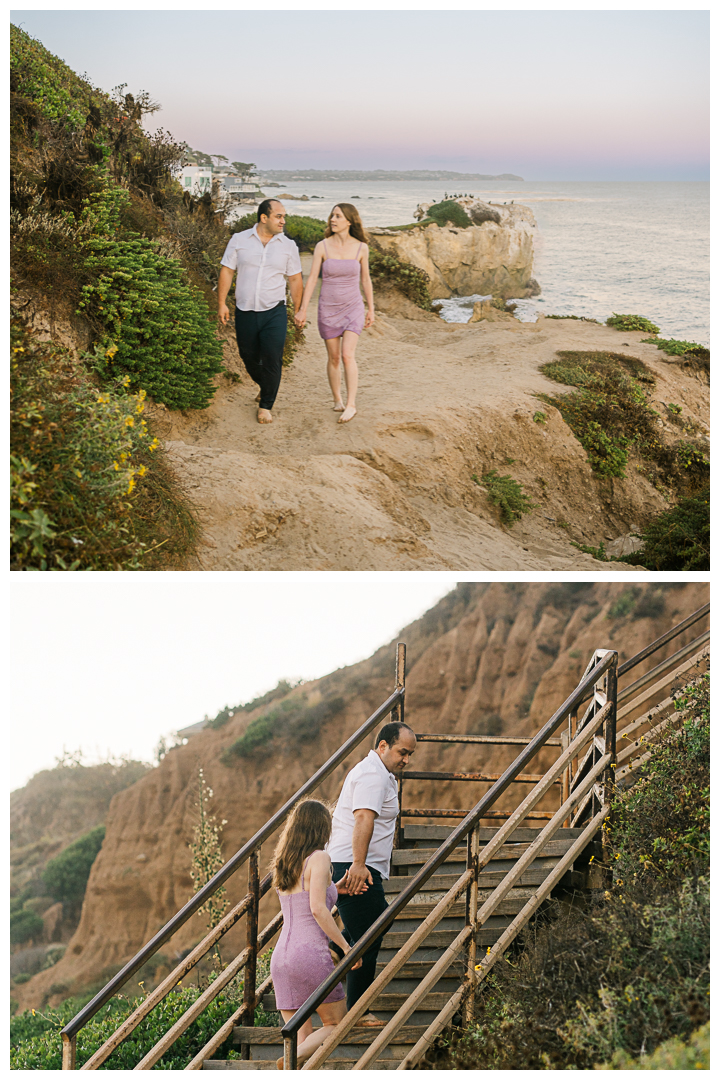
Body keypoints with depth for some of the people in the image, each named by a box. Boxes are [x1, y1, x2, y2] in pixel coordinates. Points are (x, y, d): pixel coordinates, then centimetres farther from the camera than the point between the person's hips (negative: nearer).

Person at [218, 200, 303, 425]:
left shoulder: (288, 246, 3)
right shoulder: (239, 240, 1)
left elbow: (295, 279, 9)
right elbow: (226, 271, 4)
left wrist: (298, 311, 7)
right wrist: (221, 303, -1)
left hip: (274, 312, -1)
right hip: (245, 311, 1)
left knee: (272, 360, -7)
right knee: (249, 357, 12)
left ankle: (266, 405, 8)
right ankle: (264, 387, 40)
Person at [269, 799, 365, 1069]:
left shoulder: (281, 862, 16)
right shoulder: (319, 858, -6)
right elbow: (317, 909, -15)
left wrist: (335, 888, 29)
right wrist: (346, 947, -9)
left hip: (281, 957, 7)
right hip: (311, 955, -6)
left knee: (301, 1040, 9)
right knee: (336, 1024, 9)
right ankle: (294, 1059, -18)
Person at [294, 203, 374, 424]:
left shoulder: (361, 248, -5)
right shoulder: (322, 246, -7)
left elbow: (365, 280, 6)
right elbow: (312, 279, -4)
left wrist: (371, 310, 9)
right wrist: (303, 310, -7)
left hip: (353, 308, -1)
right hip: (328, 308, 1)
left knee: (347, 355, -15)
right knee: (333, 358, 7)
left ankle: (351, 405, -11)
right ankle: (337, 400, 25)